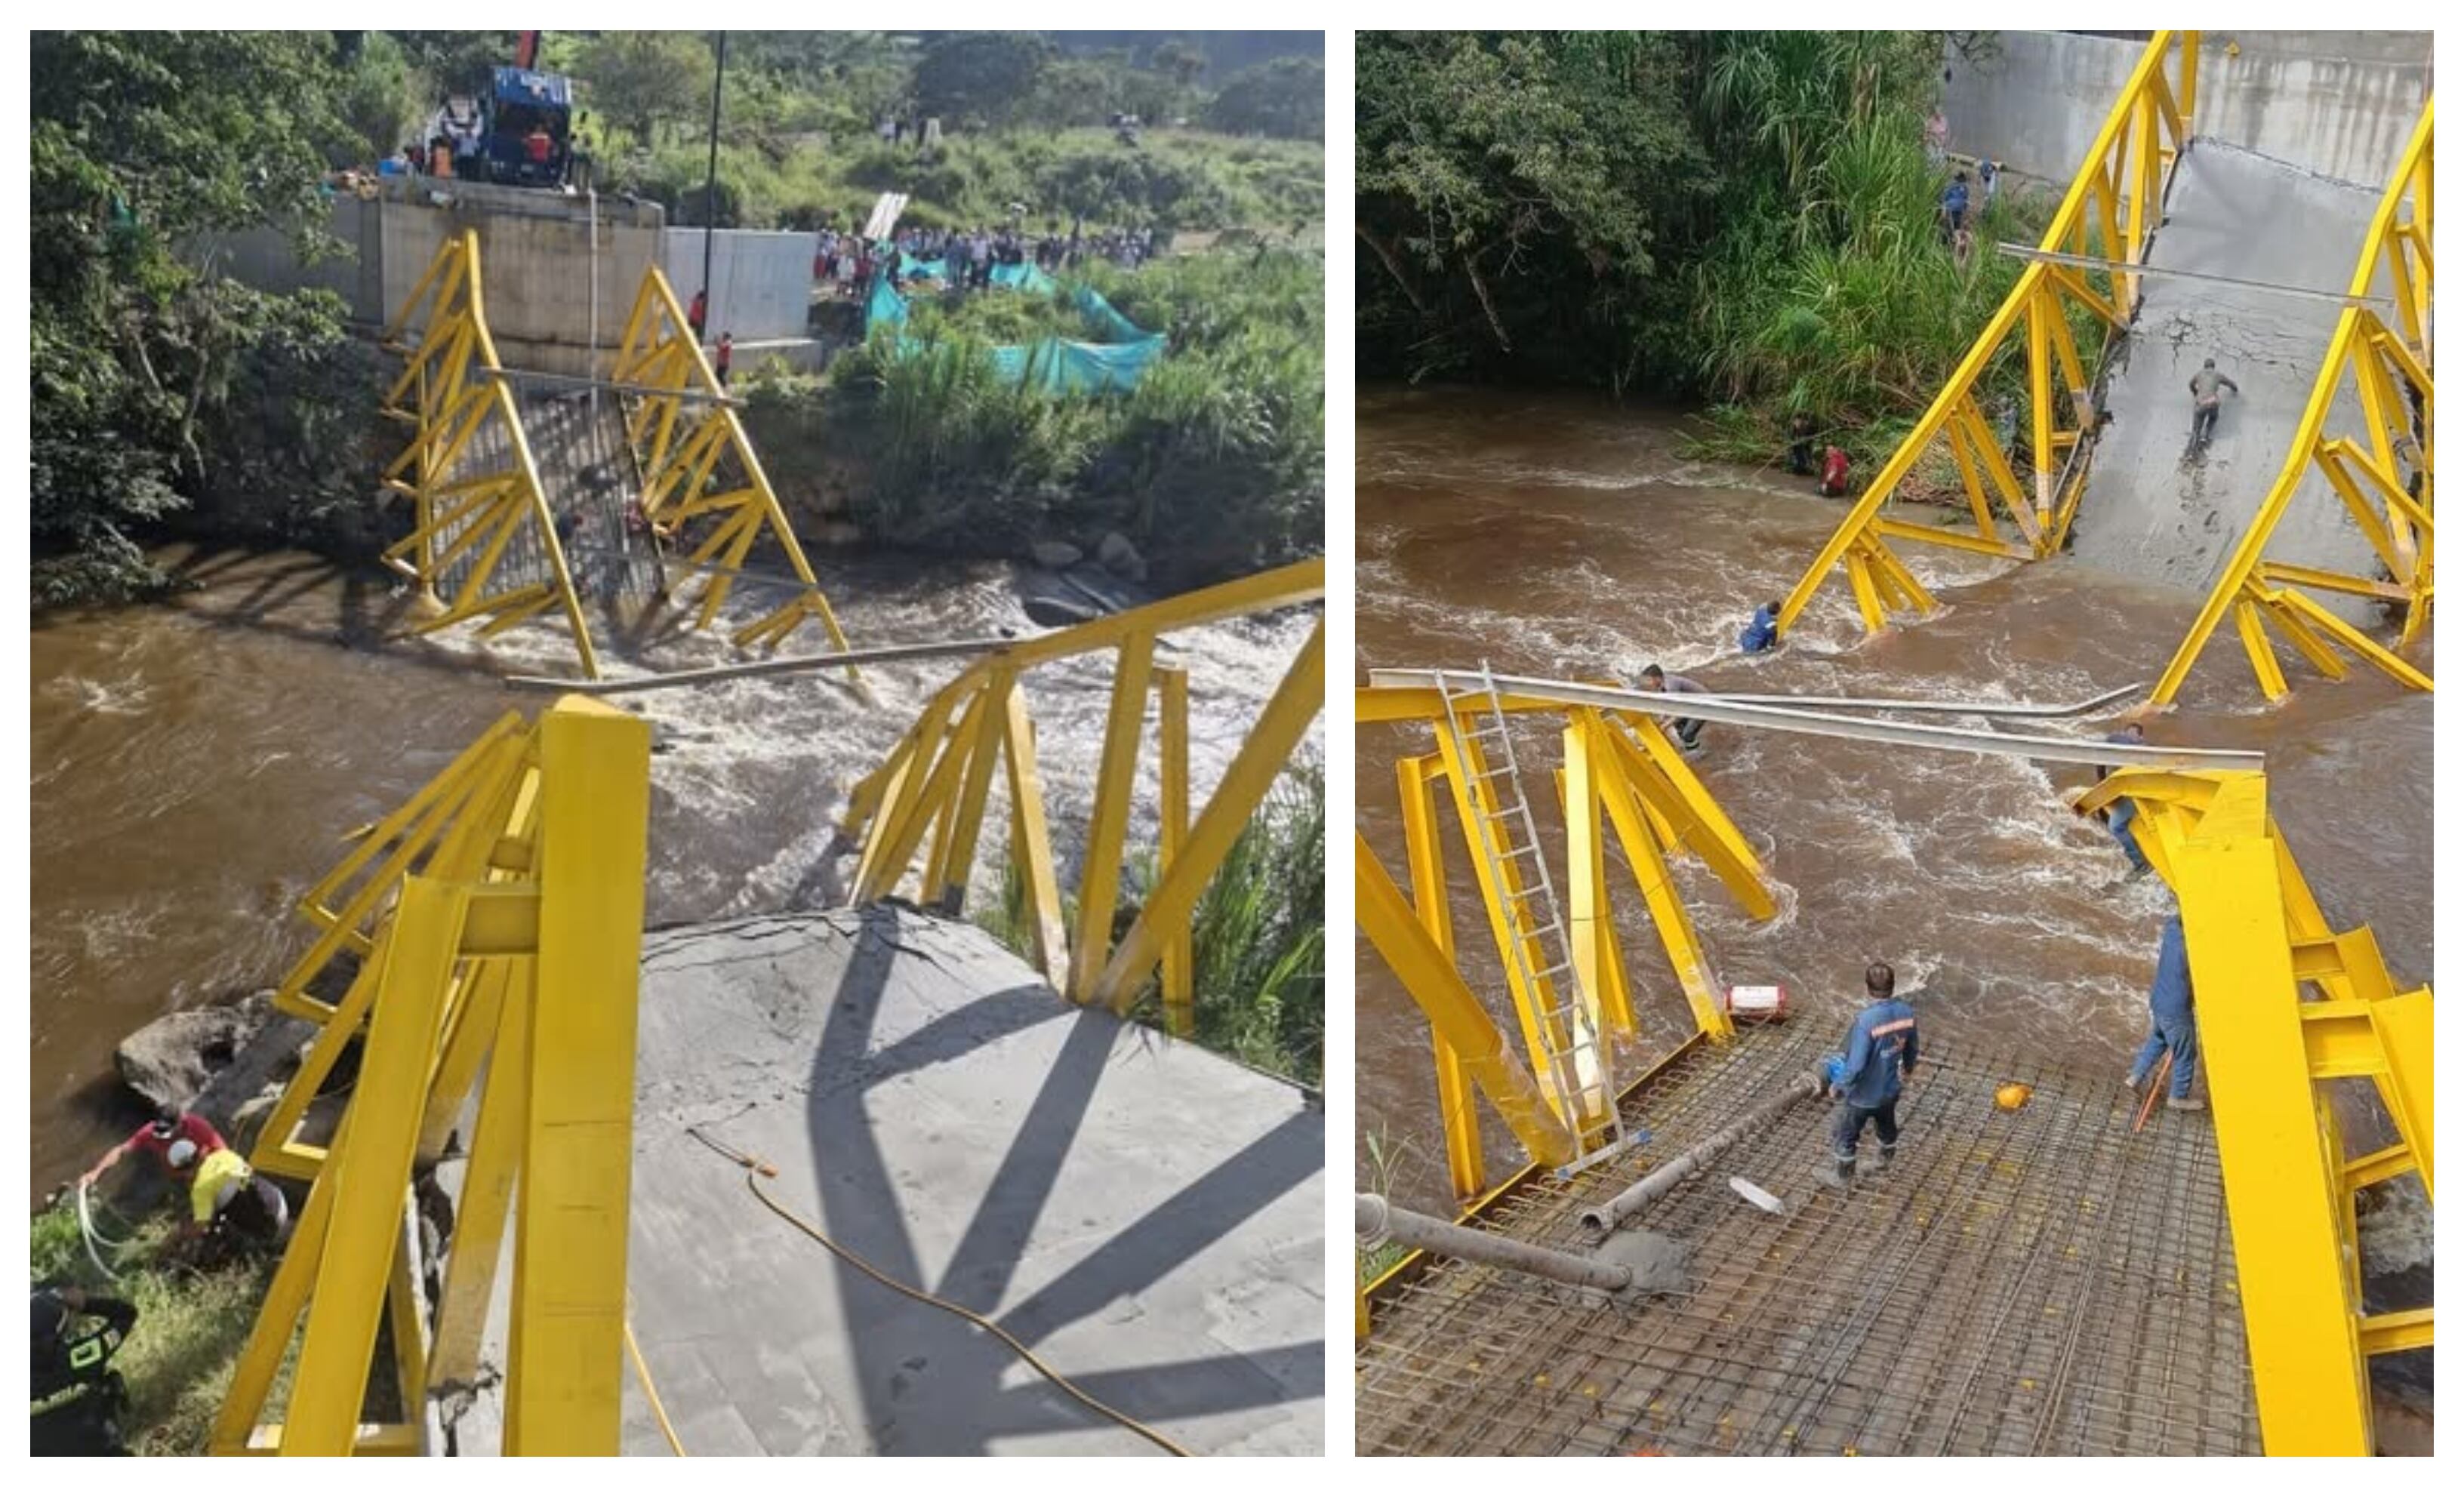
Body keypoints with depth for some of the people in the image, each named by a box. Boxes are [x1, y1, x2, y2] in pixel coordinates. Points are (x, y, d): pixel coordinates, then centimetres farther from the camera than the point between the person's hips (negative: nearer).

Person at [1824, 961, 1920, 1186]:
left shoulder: (1866, 1020, -35)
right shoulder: (1907, 1012, -15)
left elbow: (1856, 1064, -31)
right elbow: (1911, 1048, 4)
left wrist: (1838, 1086, -14)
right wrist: (1908, 1069, 25)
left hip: (1863, 1094, -6)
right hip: (1890, 1089, 6)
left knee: (1844, 1134, 19)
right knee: (1887, 1128, 31)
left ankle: (1841, 1176, 37)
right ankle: (1886, 1164, 55)